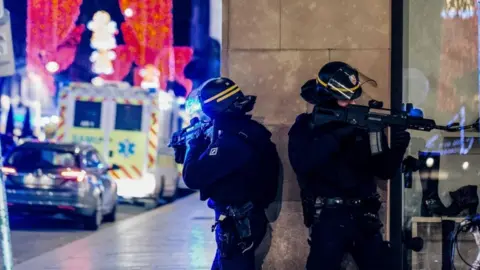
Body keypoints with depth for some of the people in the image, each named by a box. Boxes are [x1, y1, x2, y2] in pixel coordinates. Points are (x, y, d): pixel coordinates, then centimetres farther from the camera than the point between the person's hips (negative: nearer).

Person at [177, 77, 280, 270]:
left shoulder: (231, 141, -25)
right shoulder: (249, 131, 7)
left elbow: (193, 177, -23)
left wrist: (195, 144, -8)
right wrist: (203, 143, 9)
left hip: (237, 225, -10)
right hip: (245, 221, 10)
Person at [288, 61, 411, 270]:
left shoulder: (361, 124, 8)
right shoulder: (305, 127, -2)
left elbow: (383, 171, 7)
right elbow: (302, 163, -22)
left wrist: (397, 150, -13)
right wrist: (337, 136, -25)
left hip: (364, 216, 4)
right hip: (328, 218, -4)